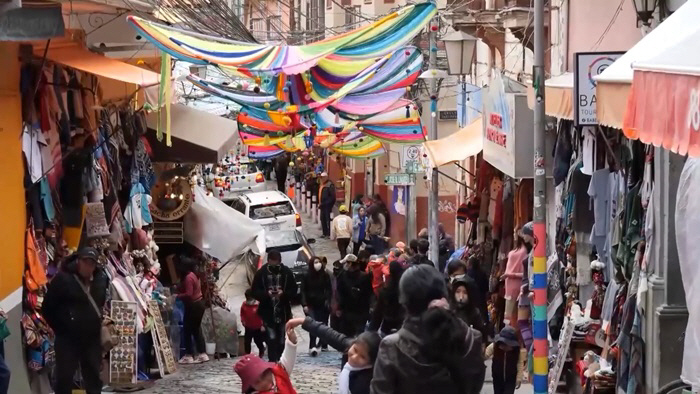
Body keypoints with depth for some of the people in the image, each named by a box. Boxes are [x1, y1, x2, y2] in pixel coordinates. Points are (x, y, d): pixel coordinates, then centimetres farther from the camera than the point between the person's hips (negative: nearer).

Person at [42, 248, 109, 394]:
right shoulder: (62, 279, -13)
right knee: (64, 377, -3)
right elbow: (47, 308, -9)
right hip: (67, 338, -5)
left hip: (92, 337, 5)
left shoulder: (101, 278, 4)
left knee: (94, 376, 12)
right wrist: (60, 329, -5)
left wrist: (98, 322, 12)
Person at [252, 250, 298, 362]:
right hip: (267, 311, -2)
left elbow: (293, 290, 1)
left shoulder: (287, 272, -3)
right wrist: (266, 294, -21)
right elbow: (255, 292, -2)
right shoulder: (261, 273, -5)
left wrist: (284, 293, -19)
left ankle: (280, 360, 23)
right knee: (271, 338, -11)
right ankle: (272, 361, -11)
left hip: (283, 311, 2)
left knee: (281, 339, 10)